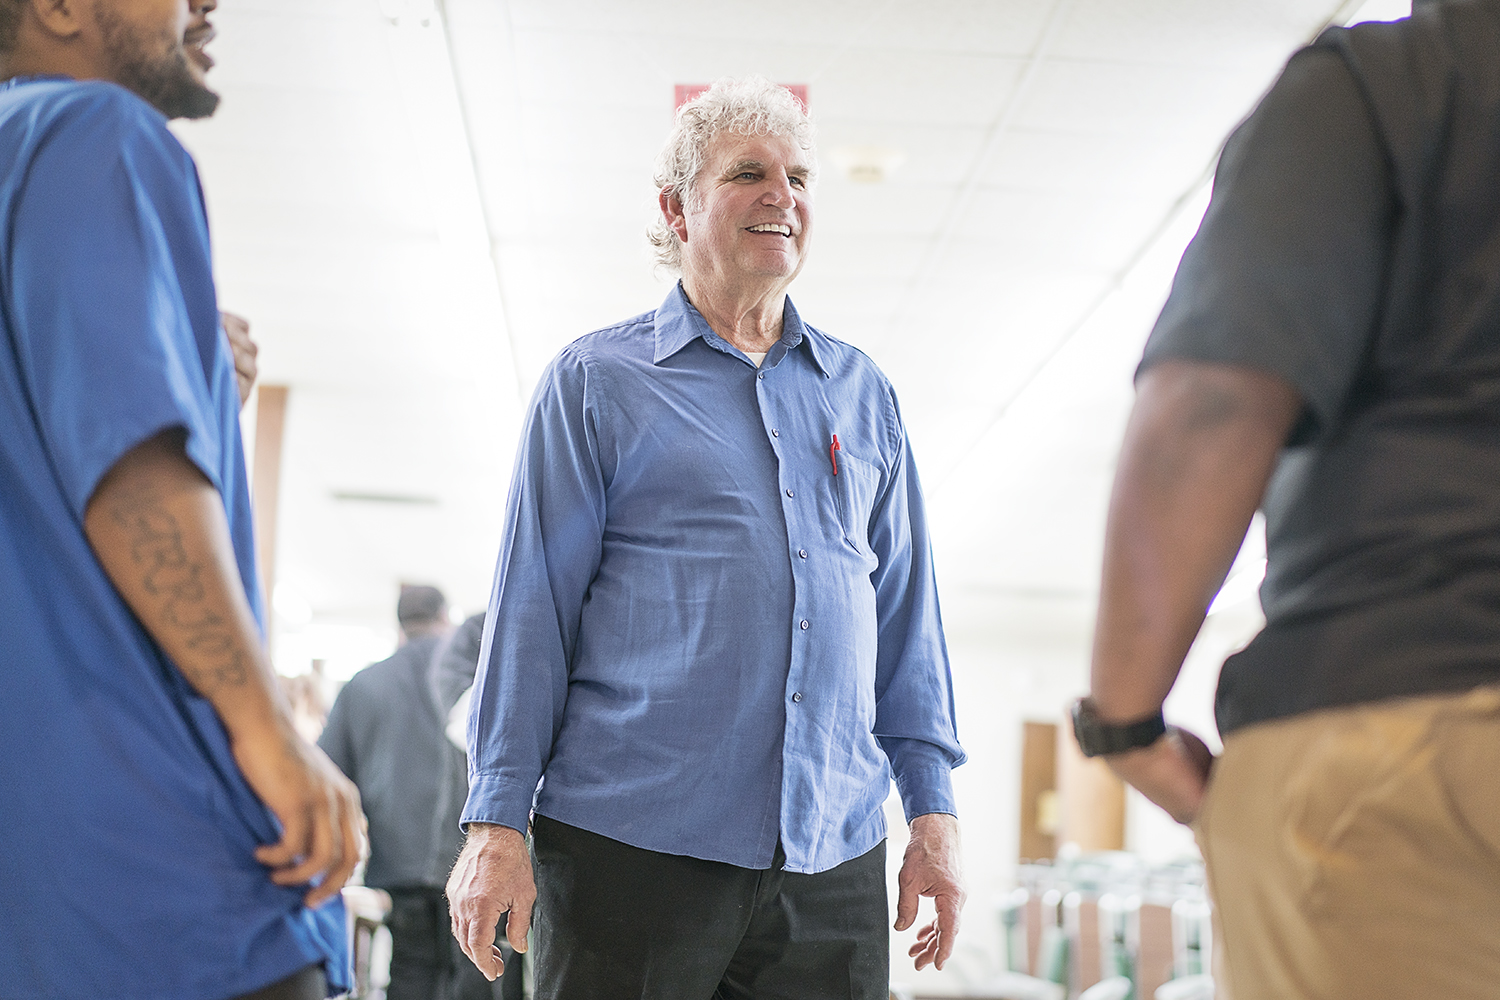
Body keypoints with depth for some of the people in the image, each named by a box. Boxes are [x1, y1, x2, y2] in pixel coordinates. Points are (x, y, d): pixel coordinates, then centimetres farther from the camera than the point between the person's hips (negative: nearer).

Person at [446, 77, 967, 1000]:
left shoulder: (863, 394, 15)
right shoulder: (597, 381, 4)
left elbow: (905, 613, 15)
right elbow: (532, 607, 1)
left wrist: (936, 811, 9)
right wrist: (497, 821, -3)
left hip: (834, 857, 4)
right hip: (632, 846, -3)